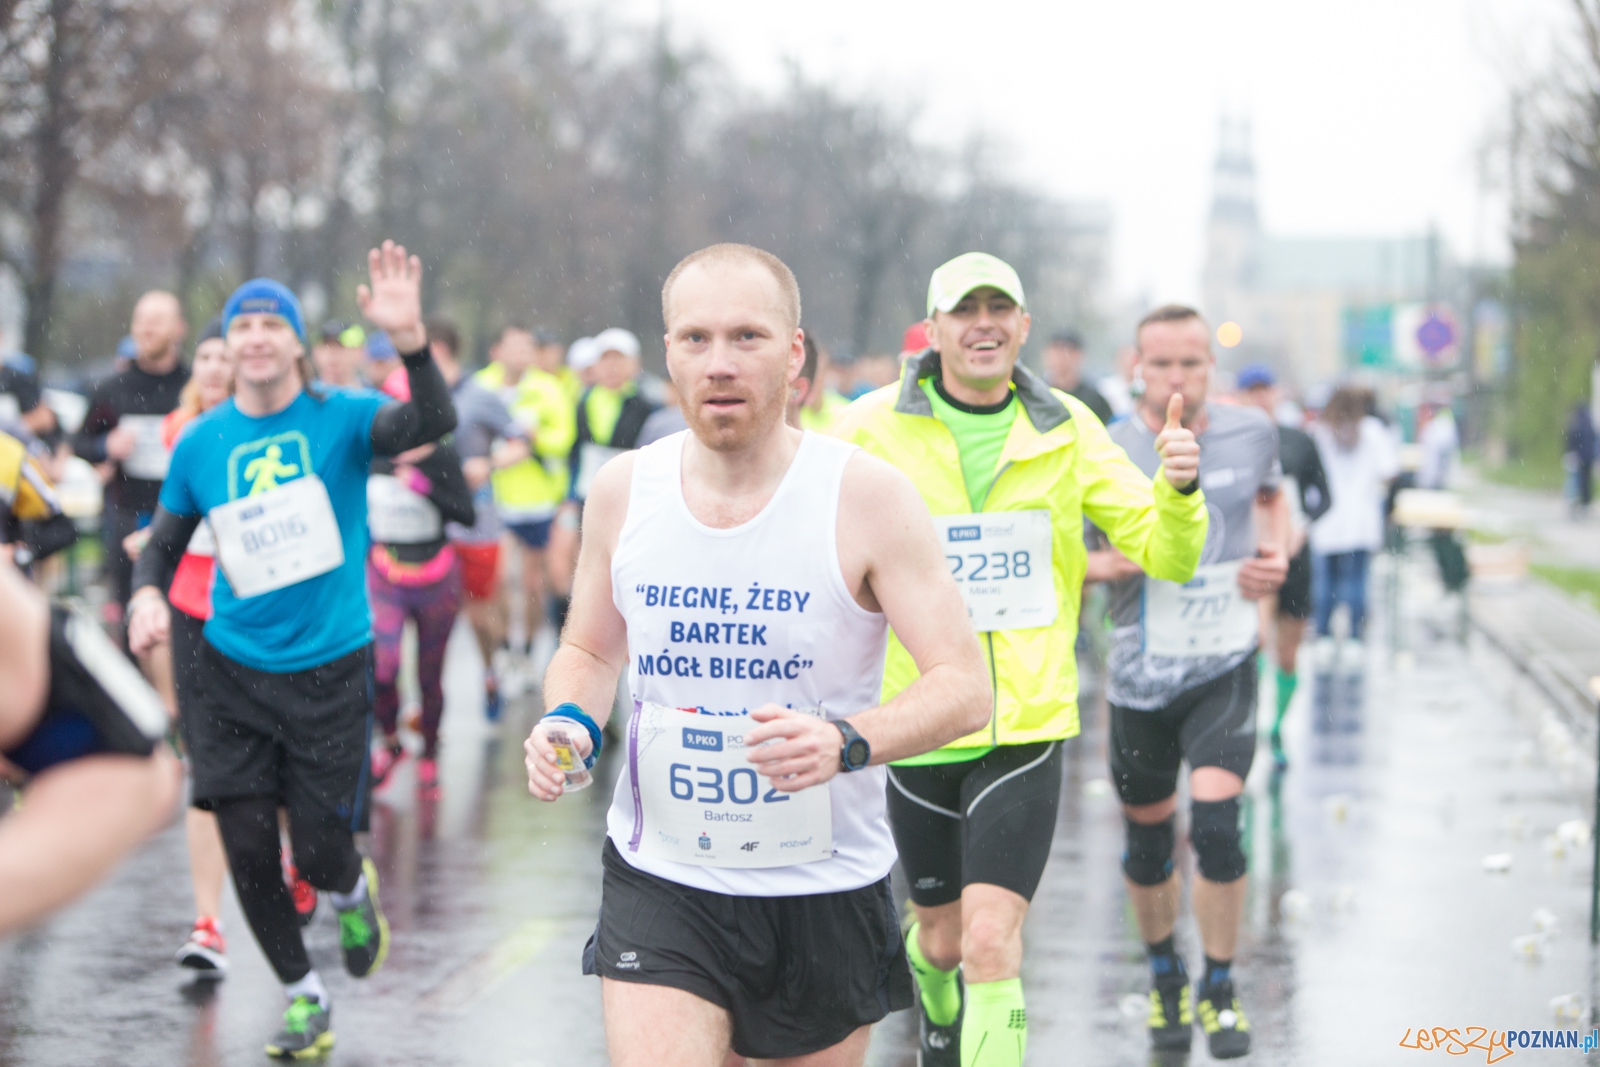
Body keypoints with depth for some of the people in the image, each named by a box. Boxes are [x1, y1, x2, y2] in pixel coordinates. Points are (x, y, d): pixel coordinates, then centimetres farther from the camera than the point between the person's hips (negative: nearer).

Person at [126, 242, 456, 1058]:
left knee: (319, 853, -3)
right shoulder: (201, 443, 1)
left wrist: (410, 340, -44)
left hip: (330, 669, -3)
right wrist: (149, 595, -10)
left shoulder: (340, 418, -8)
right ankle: (303, 998, 20)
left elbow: (432, 424, -27)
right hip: (233, 672, 3)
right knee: (248, 850, -1)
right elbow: (165, 540, 12)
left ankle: (352, 894, 35)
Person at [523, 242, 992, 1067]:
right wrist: (570, 721, -7)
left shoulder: (867, 496, -11)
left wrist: (848, 743, -32)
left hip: (825, 890, -1)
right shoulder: (622, 490, -1)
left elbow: (963, 686, -14)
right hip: (659, 882, 1)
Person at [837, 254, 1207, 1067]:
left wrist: (1179, 490, -18)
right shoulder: (873, 427, -4)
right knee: (944, 936, 16)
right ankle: (933, 997, 53)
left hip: (1026, 727, 0)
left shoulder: (1065, 430, 1)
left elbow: (1166, 556, 3)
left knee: (990, 947, -13)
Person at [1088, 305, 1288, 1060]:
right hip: (1141, 675, 0)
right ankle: (1164, 976, 35)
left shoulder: (1252, 432, -1)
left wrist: (1275, 554, 2)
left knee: (1216, 823, -14)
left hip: (1225, 666, 0)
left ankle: (1219, 989, 5)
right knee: (1148, 840, 10)